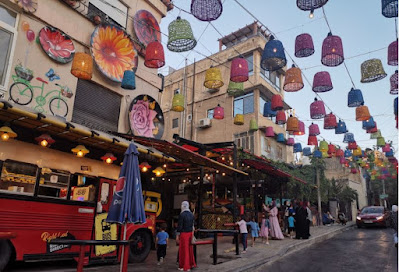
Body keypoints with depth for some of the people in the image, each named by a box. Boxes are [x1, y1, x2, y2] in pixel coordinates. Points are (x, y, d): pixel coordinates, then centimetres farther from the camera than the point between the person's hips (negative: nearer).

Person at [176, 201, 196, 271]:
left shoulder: (182, 214, -16)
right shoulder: (191, 214, 5)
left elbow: (179, 226, -15)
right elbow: (193, 225, 10)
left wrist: (177, 235, -8)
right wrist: (192, 234, 18)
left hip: (184, 233, -7)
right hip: (190, 233, 7)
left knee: (183, 250, 3)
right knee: (189, 248, 17)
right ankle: (191, 264, 26)